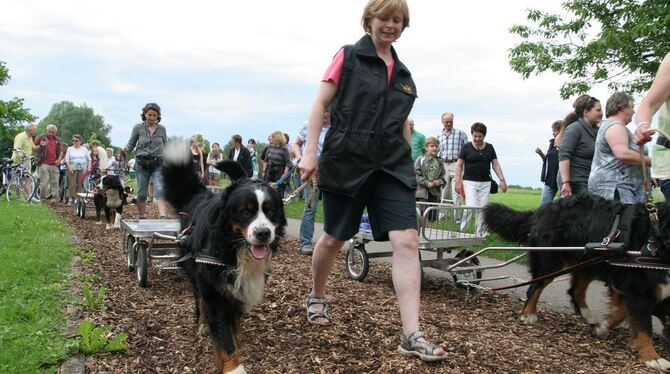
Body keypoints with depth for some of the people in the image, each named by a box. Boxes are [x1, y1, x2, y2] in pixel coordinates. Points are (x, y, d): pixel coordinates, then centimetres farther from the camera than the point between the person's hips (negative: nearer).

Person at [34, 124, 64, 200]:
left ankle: (55, 198, 10)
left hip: (54, 165, 3)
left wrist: (59, 159, 4)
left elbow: (61, 151, 20)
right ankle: (43, 197, 4)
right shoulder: (41, 138, 4)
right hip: (44, 164, -3)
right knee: (44, 182, -6)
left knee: (55, 182, 5)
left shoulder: (58, 140, 14)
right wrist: (40, 146, -13)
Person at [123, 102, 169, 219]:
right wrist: (125, 149, -14)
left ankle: (163, 216, -29)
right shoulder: (138, 128, 4)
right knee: (142, 193, 6)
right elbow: (131, 144, 8)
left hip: (158, 164, 0)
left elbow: (166, 147, 15)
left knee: (160, 190, -17)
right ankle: (142, 217, 19)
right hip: (142, 164, 1)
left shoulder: (162, 129, 8)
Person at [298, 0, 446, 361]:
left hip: (392, 167, 4)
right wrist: (309, 152, -12)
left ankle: (411, 335, -11)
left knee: (407, 241, -11)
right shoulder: (348, 56, 1)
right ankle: (316, 297, 38)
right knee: (333, 238, 10)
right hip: (345, 163, -4)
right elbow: (320, 104, -4)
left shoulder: (403, 74, 15)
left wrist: (407, 161, 20)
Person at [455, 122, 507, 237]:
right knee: (471, 207, -15)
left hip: (485, 183, 3)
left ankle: (479, 234, 12)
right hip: (470, 182, -3)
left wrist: (502, 180, 0)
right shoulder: (466, 147, 0)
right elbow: (459, 165, 0)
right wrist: (458, 181, -8)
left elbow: (496, 164, 8)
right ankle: (461, 231, -3)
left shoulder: (489, 148, 8)